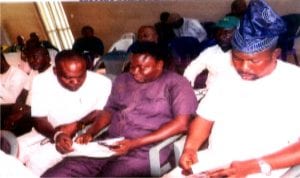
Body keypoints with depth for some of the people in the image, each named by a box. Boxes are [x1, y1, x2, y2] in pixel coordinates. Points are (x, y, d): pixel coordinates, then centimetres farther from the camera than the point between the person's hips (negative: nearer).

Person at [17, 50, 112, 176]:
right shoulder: (41, 82, -11)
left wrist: (78, 125, -24)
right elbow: (39, 120, -10)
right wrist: (56, 135, -30)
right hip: (49, 133, 4)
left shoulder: (101, 83, -18)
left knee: (38, 160, -23)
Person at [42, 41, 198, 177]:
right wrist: (90, 133, 1)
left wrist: (135, 143, -16)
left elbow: (181, 123, -10)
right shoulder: (122, 80, 19)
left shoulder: (175, 83, -1)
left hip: (143, 152, -5)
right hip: (107, 146, 5)